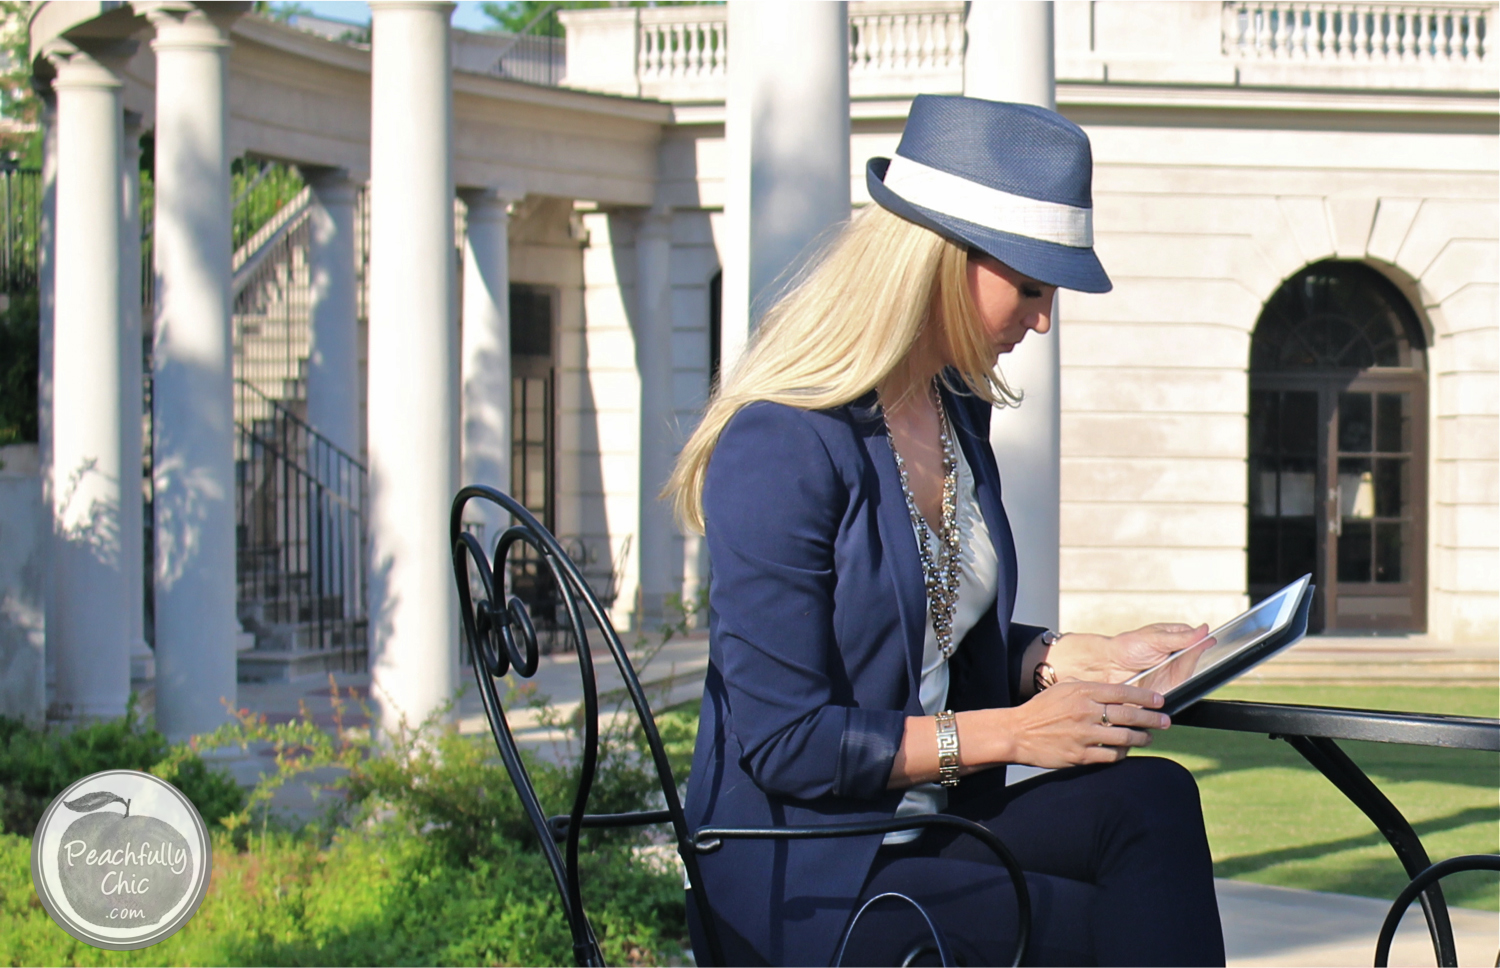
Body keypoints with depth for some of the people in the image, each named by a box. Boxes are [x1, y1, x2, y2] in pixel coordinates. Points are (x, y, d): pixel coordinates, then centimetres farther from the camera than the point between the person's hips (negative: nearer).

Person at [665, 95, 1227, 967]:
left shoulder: (958, 413, 12)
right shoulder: (783, 446, -16)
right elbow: (783, 740, -18)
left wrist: (1091, 659, 7)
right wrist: (1008, 733, -19)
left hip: (931, 824, 8)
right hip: (805, 882, -8)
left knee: (1153, 798, -23)